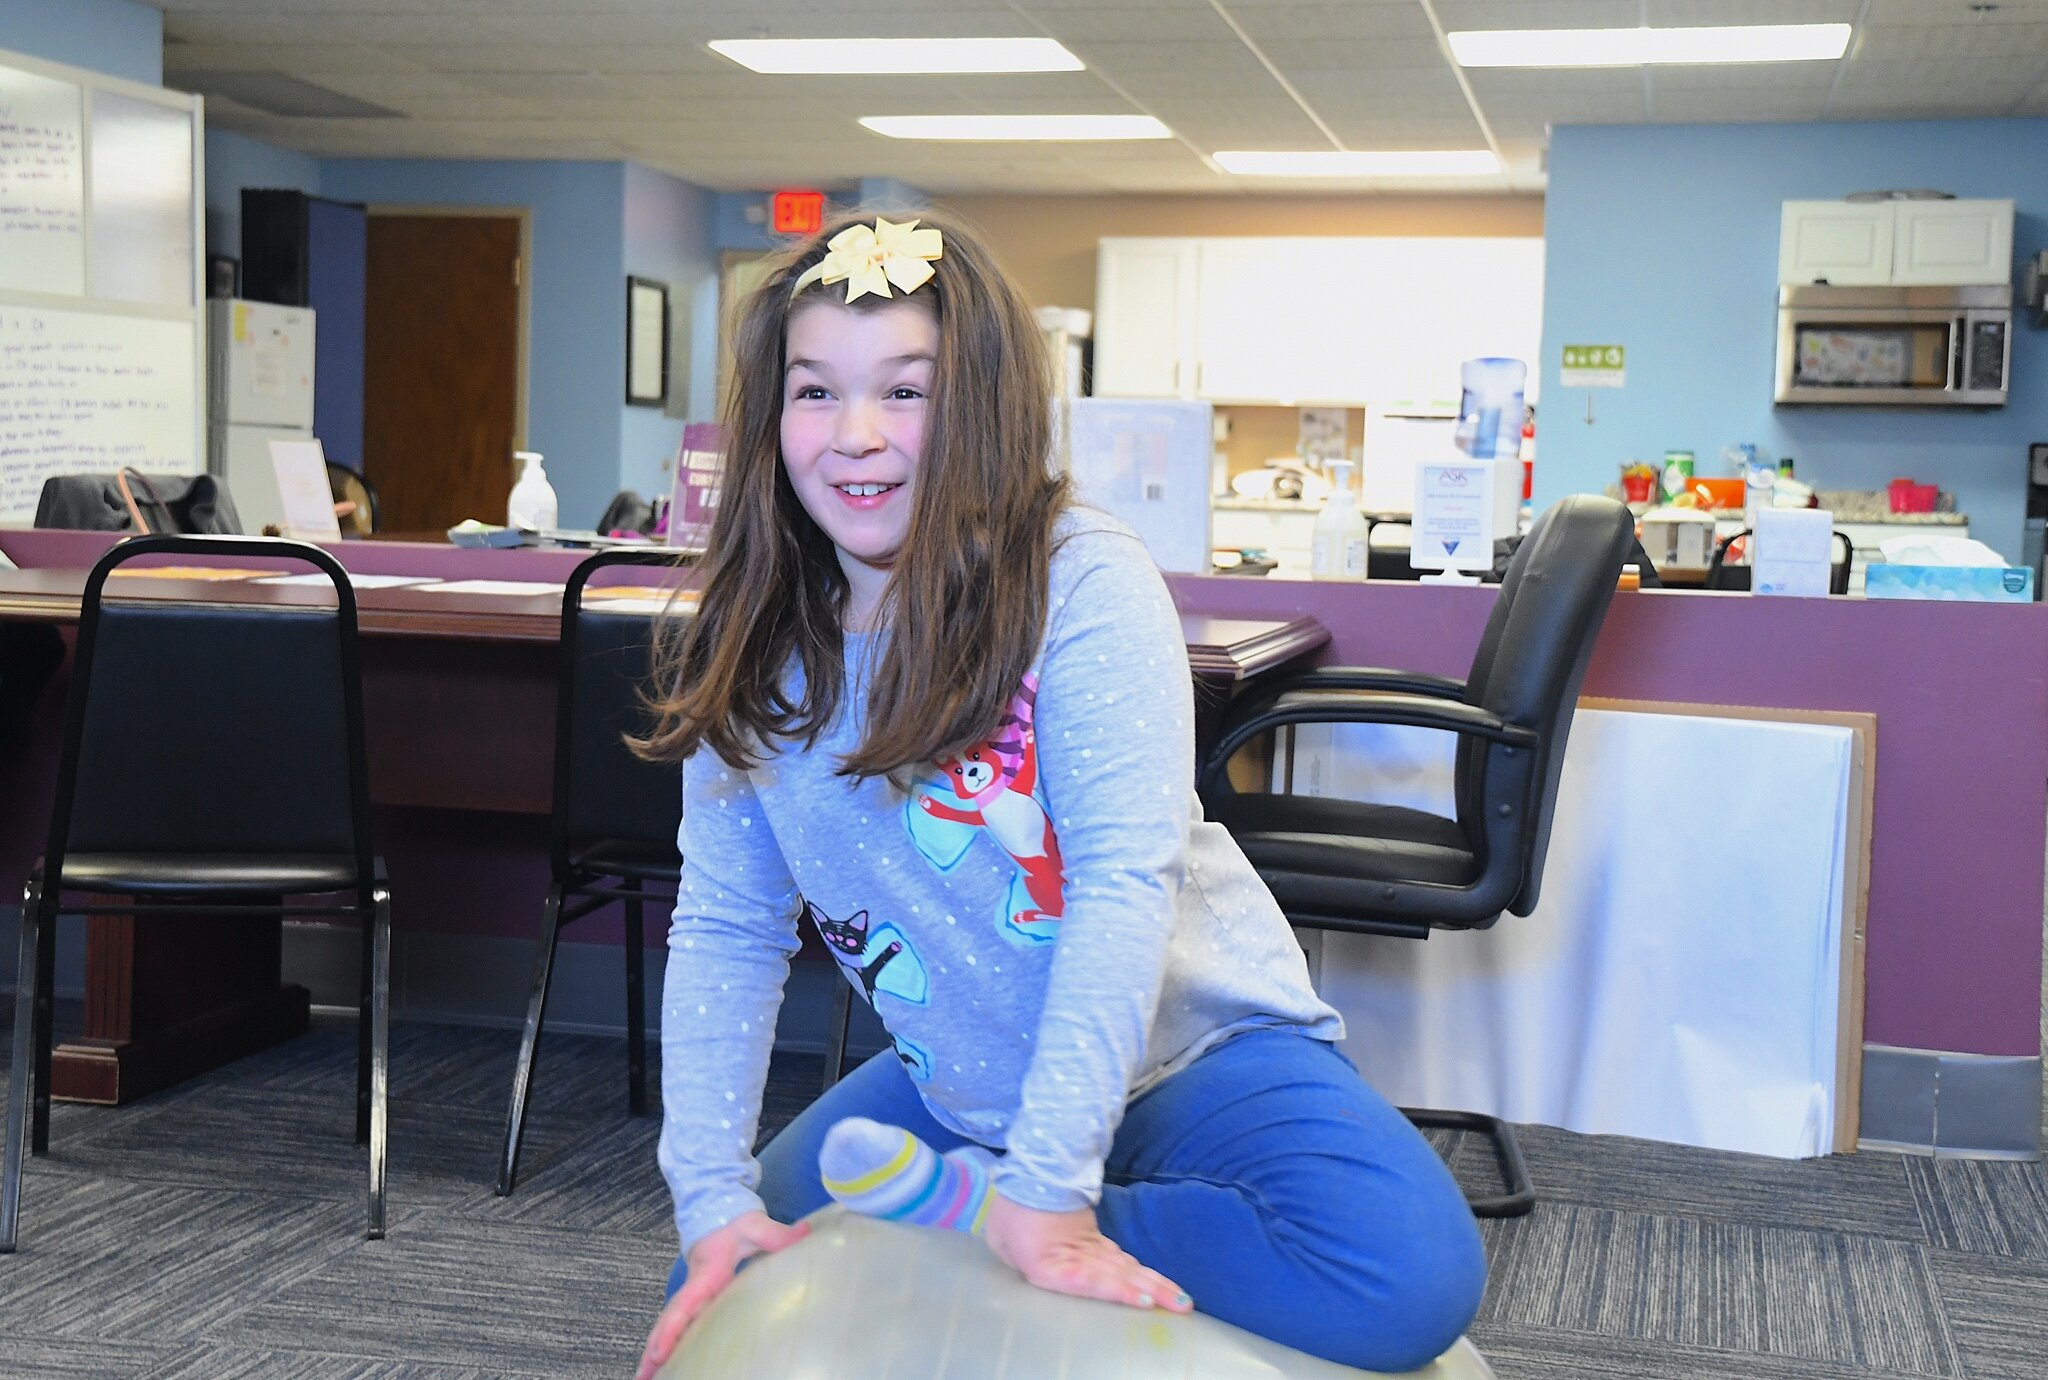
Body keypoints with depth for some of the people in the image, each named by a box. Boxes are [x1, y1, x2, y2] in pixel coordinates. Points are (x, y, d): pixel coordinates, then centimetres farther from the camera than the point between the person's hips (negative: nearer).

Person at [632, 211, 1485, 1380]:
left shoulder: (1085, 588, -21)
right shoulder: (754, 653, -6)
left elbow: (1126, 876, -26)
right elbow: (726, 930, -4)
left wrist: (1045, 1186, -30)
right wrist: (716, 1199, -12)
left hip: (1188, 1052, -3)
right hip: (954, 1088, 4)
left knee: (1412, 1274, -29)